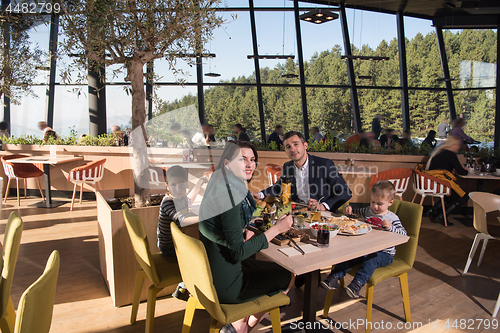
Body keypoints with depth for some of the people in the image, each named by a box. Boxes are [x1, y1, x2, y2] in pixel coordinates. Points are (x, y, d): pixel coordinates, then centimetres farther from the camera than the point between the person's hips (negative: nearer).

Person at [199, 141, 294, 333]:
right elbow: (238, 252, -25)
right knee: (288, 276, 11)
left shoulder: (221, 187, 4)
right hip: (224, 286, -9)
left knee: (274, 268, 26)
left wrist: (245, 233, -1)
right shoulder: (230, 196, -26)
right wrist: (276, 229, -20)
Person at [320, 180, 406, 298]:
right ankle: (334, 277, -25)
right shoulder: (368, 211, 8)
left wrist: (390, 227, -27)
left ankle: (357, 284, -47)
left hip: (384, 254, -5)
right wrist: (349, 209, 2)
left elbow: (403, 234, -11)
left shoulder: (392, 218, -5)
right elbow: (356, 212, 25)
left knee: (371, 259, -35)